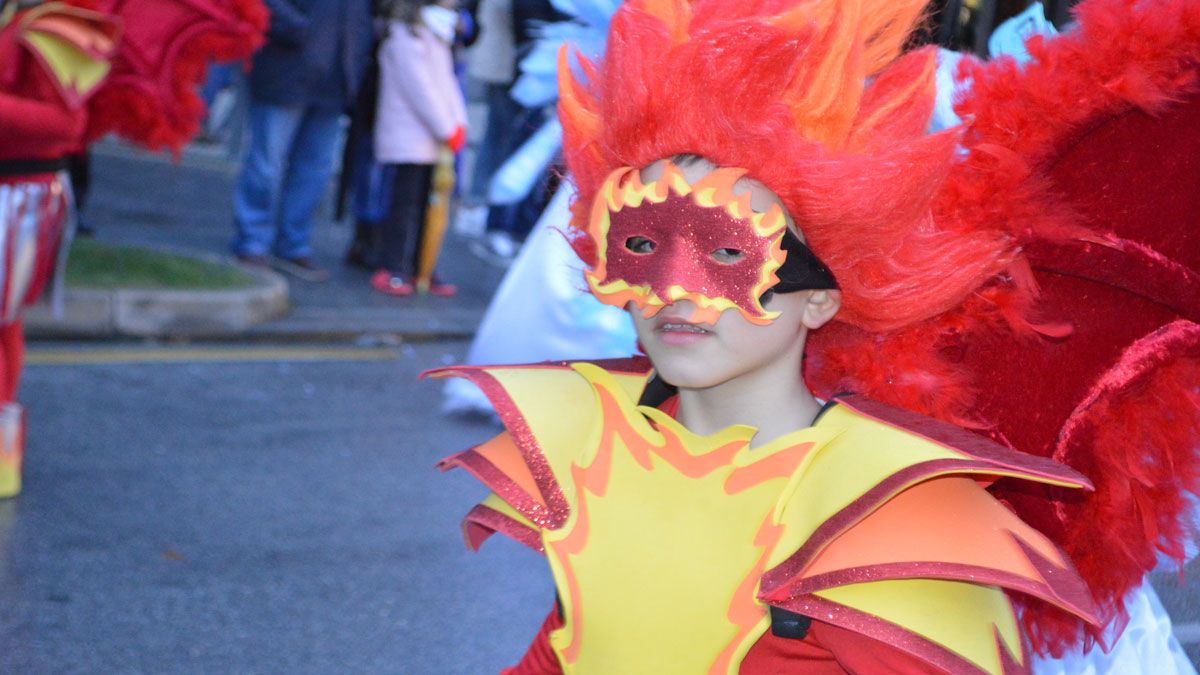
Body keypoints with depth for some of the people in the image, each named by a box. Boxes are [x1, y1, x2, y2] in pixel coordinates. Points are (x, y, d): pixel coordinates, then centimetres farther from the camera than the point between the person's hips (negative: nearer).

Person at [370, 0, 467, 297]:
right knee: (406, 203, -9)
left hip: (434, 143, 9)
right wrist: (448, 131, -15)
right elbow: (421, 89, -16)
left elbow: (447, 84, 14)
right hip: (409, 141, -9)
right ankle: (393, 270, -6)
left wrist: (459, 125, 1)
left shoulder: (438, 41, 20)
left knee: (426, 205, 9)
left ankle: (421, 269, 14)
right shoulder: (404, 37, -11)